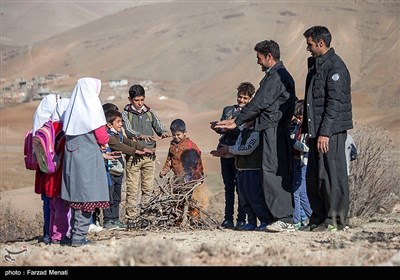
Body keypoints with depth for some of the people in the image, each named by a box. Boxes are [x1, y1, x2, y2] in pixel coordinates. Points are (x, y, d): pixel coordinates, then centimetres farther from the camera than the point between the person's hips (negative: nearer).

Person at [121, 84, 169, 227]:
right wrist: (141, 136, -32)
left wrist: (163, 132, -18)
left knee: (148, 188, 4)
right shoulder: (126, 114, 2)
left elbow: (158, 126, 7)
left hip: (149, 155, 3)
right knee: (133, 189, -4)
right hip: (133, 156, -3)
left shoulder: (149, 112, 13)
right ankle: (131, 218, -1)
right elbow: (128, 131, -13)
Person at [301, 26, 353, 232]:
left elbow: (335, 103, -18)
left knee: (332, 176, -5)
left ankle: (335, 220, 0)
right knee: (313, 178, 11)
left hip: (331, 131, -10)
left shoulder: (335, 67, -12)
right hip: (316, 131, 10)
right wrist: (304, 126, 19)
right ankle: (318, 218, 18)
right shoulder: (315, 64, 17)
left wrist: (325, 132, -22)